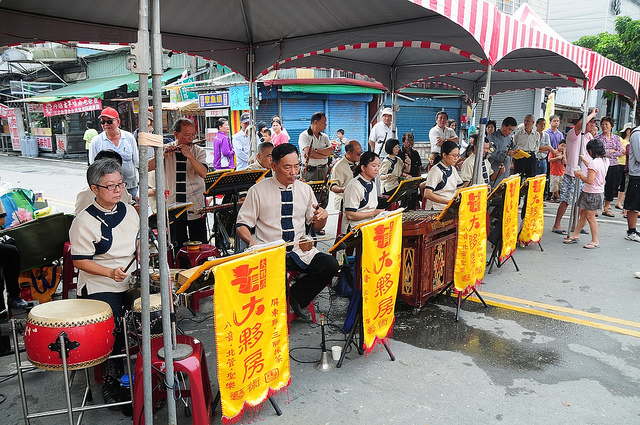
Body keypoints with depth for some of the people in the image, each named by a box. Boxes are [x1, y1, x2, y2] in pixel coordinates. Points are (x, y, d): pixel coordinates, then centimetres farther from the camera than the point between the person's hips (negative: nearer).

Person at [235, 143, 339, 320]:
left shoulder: (305, 189, 9)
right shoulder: (258, 190, -1)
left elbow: (316, 226, 15)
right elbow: (242, 225, -1)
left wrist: (322, 216, -9)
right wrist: (252, 241, -22)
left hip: (301, 251, 4)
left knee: (330, 265, -21)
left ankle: (297, 296, 2)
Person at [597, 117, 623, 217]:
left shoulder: (616, 138, 8)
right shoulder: (598, 138, -2)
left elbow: (620, 152, 0)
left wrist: (607, 153, -8)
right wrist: (612, 150, -6)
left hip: (613, 165, 4)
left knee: (611, 187, 6)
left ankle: (606, 209, 17)